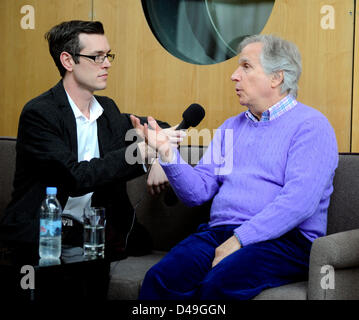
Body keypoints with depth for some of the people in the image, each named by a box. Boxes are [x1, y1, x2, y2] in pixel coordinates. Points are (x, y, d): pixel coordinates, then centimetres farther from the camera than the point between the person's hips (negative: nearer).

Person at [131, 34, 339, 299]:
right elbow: (197, 191, 14)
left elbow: (300, 201, -14)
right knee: (160, 279, -24)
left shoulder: (310, 125, 0)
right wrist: (167, 152, -2)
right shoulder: (231, 127, 22)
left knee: (218, 284, -35)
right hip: (219, 233, 5)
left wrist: (240, 239, -19)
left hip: (283, 240, -5)